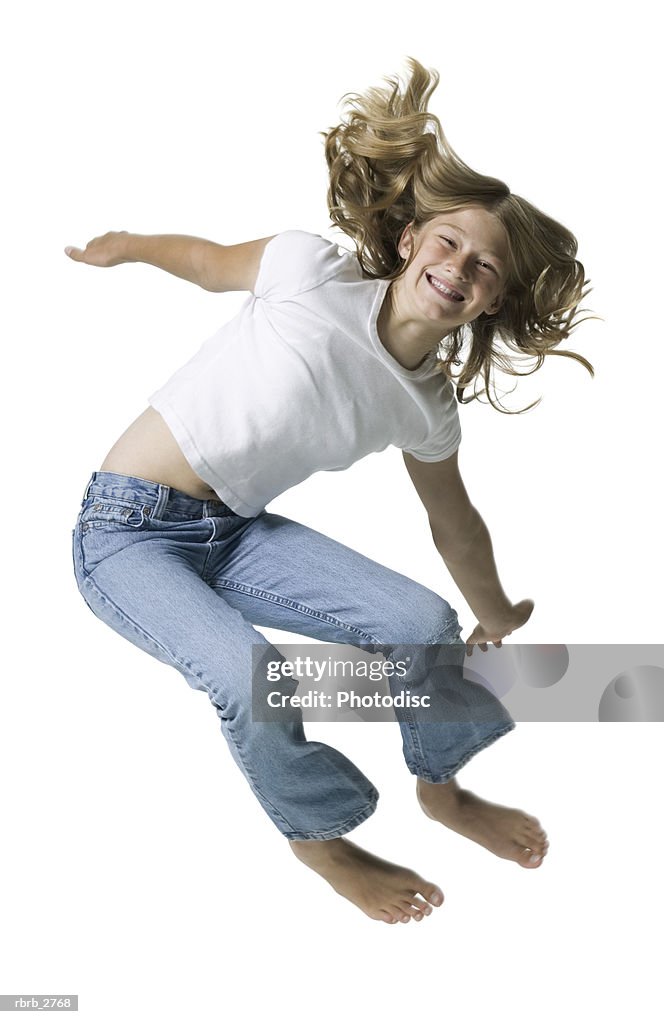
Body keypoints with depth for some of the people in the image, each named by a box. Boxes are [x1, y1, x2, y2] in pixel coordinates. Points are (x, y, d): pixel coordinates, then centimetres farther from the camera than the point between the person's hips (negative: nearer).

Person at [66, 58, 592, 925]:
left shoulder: (426, 407, -3)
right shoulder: (313, 272, -19)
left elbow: (454, 523, 13)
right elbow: (215, 262, 1)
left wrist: (495, 617, 25)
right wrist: (129, 246, 17)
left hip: (237, 532, 5)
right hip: (129, 531, -4)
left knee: (425, 623, -10)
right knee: (257, 681, -28)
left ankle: (442, 787, 22)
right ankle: (318, 837, 5)